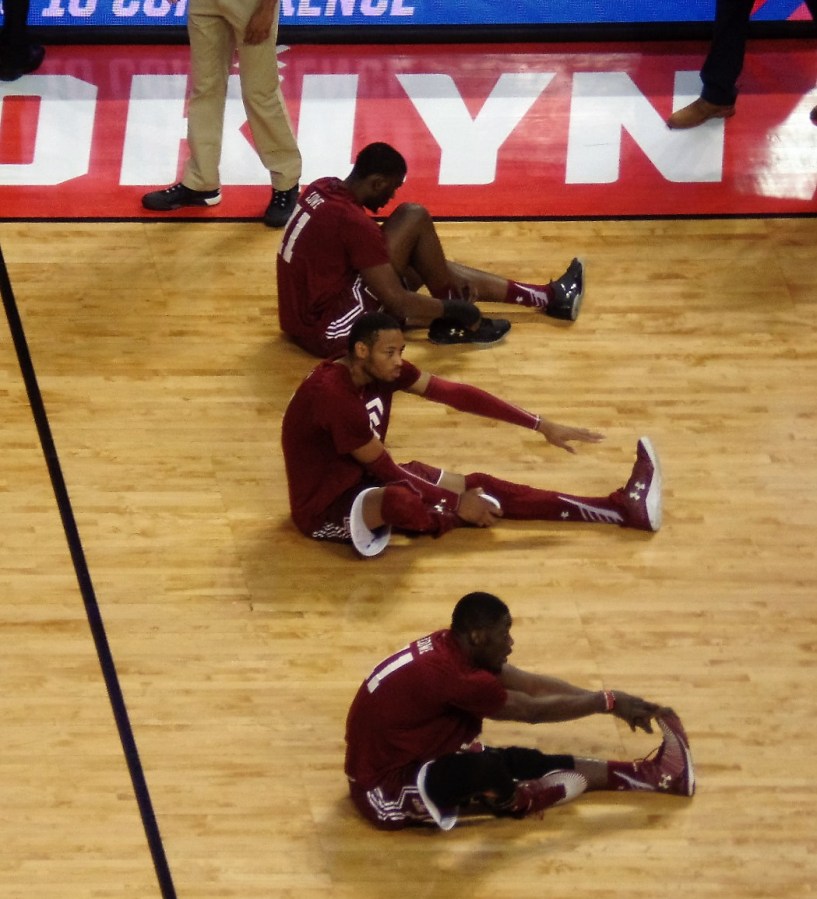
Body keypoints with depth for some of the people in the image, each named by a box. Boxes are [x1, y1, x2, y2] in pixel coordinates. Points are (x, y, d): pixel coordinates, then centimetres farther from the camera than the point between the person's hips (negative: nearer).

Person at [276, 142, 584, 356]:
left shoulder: (323, 189, 4)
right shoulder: (351, 220, -24)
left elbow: (383, 255, 19)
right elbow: (397, 300, -22)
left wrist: (446, 275, 18)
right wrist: (458, 310, -8)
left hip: (303, 316, 10)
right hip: (328, 330, -9)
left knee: (427, 265, 18)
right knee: (414, 218, -12)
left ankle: (549, 297, 24)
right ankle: (454, 323, 4)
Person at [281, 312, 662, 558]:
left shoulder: (382, 370, -6)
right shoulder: (333, 394, -30)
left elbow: (455, 394, -4)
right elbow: (385, 469, -23)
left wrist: (542, 426, -6)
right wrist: (457, 503, -14)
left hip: (365, 479, 9)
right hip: (324, 507, -9)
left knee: (482, 487, 2)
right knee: (403, 501, -43)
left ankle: (622, 508, 2)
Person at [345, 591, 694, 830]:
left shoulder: (452, 648, -2)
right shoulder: (450, 674, -29)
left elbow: (532, 684, 4)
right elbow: (533, 710, -18)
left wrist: (613, 702, 1)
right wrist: (608, 702, -6)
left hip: (408, 758, 9)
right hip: (385, 790, -9)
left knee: (521, 760, 4)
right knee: (489, 769, -29)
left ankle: (643, 775, 7)